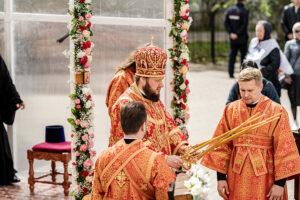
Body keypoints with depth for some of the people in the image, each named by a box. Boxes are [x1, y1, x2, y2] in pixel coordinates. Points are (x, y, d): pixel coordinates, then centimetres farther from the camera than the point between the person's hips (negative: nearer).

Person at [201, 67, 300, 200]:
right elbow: (221, 146, 6)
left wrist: (280, 183, -11)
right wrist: (221, 177, 1)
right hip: (237, 178, 3)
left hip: (265, 177, -2)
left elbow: (284, 150, -7)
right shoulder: (231, 110, 4)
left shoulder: (276, 112, -5)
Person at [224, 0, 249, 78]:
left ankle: (231, 73, 5)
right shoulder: (244, 12, -13)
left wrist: (230, 33, -3)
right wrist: (237, 34, -13)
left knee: (232, 54, 9)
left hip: (233, 38, 4)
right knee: (243, 54, 8)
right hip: (242, 38, -4)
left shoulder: (230, 10, 3)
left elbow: (226, 23, 0)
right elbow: (244, 25, -18)